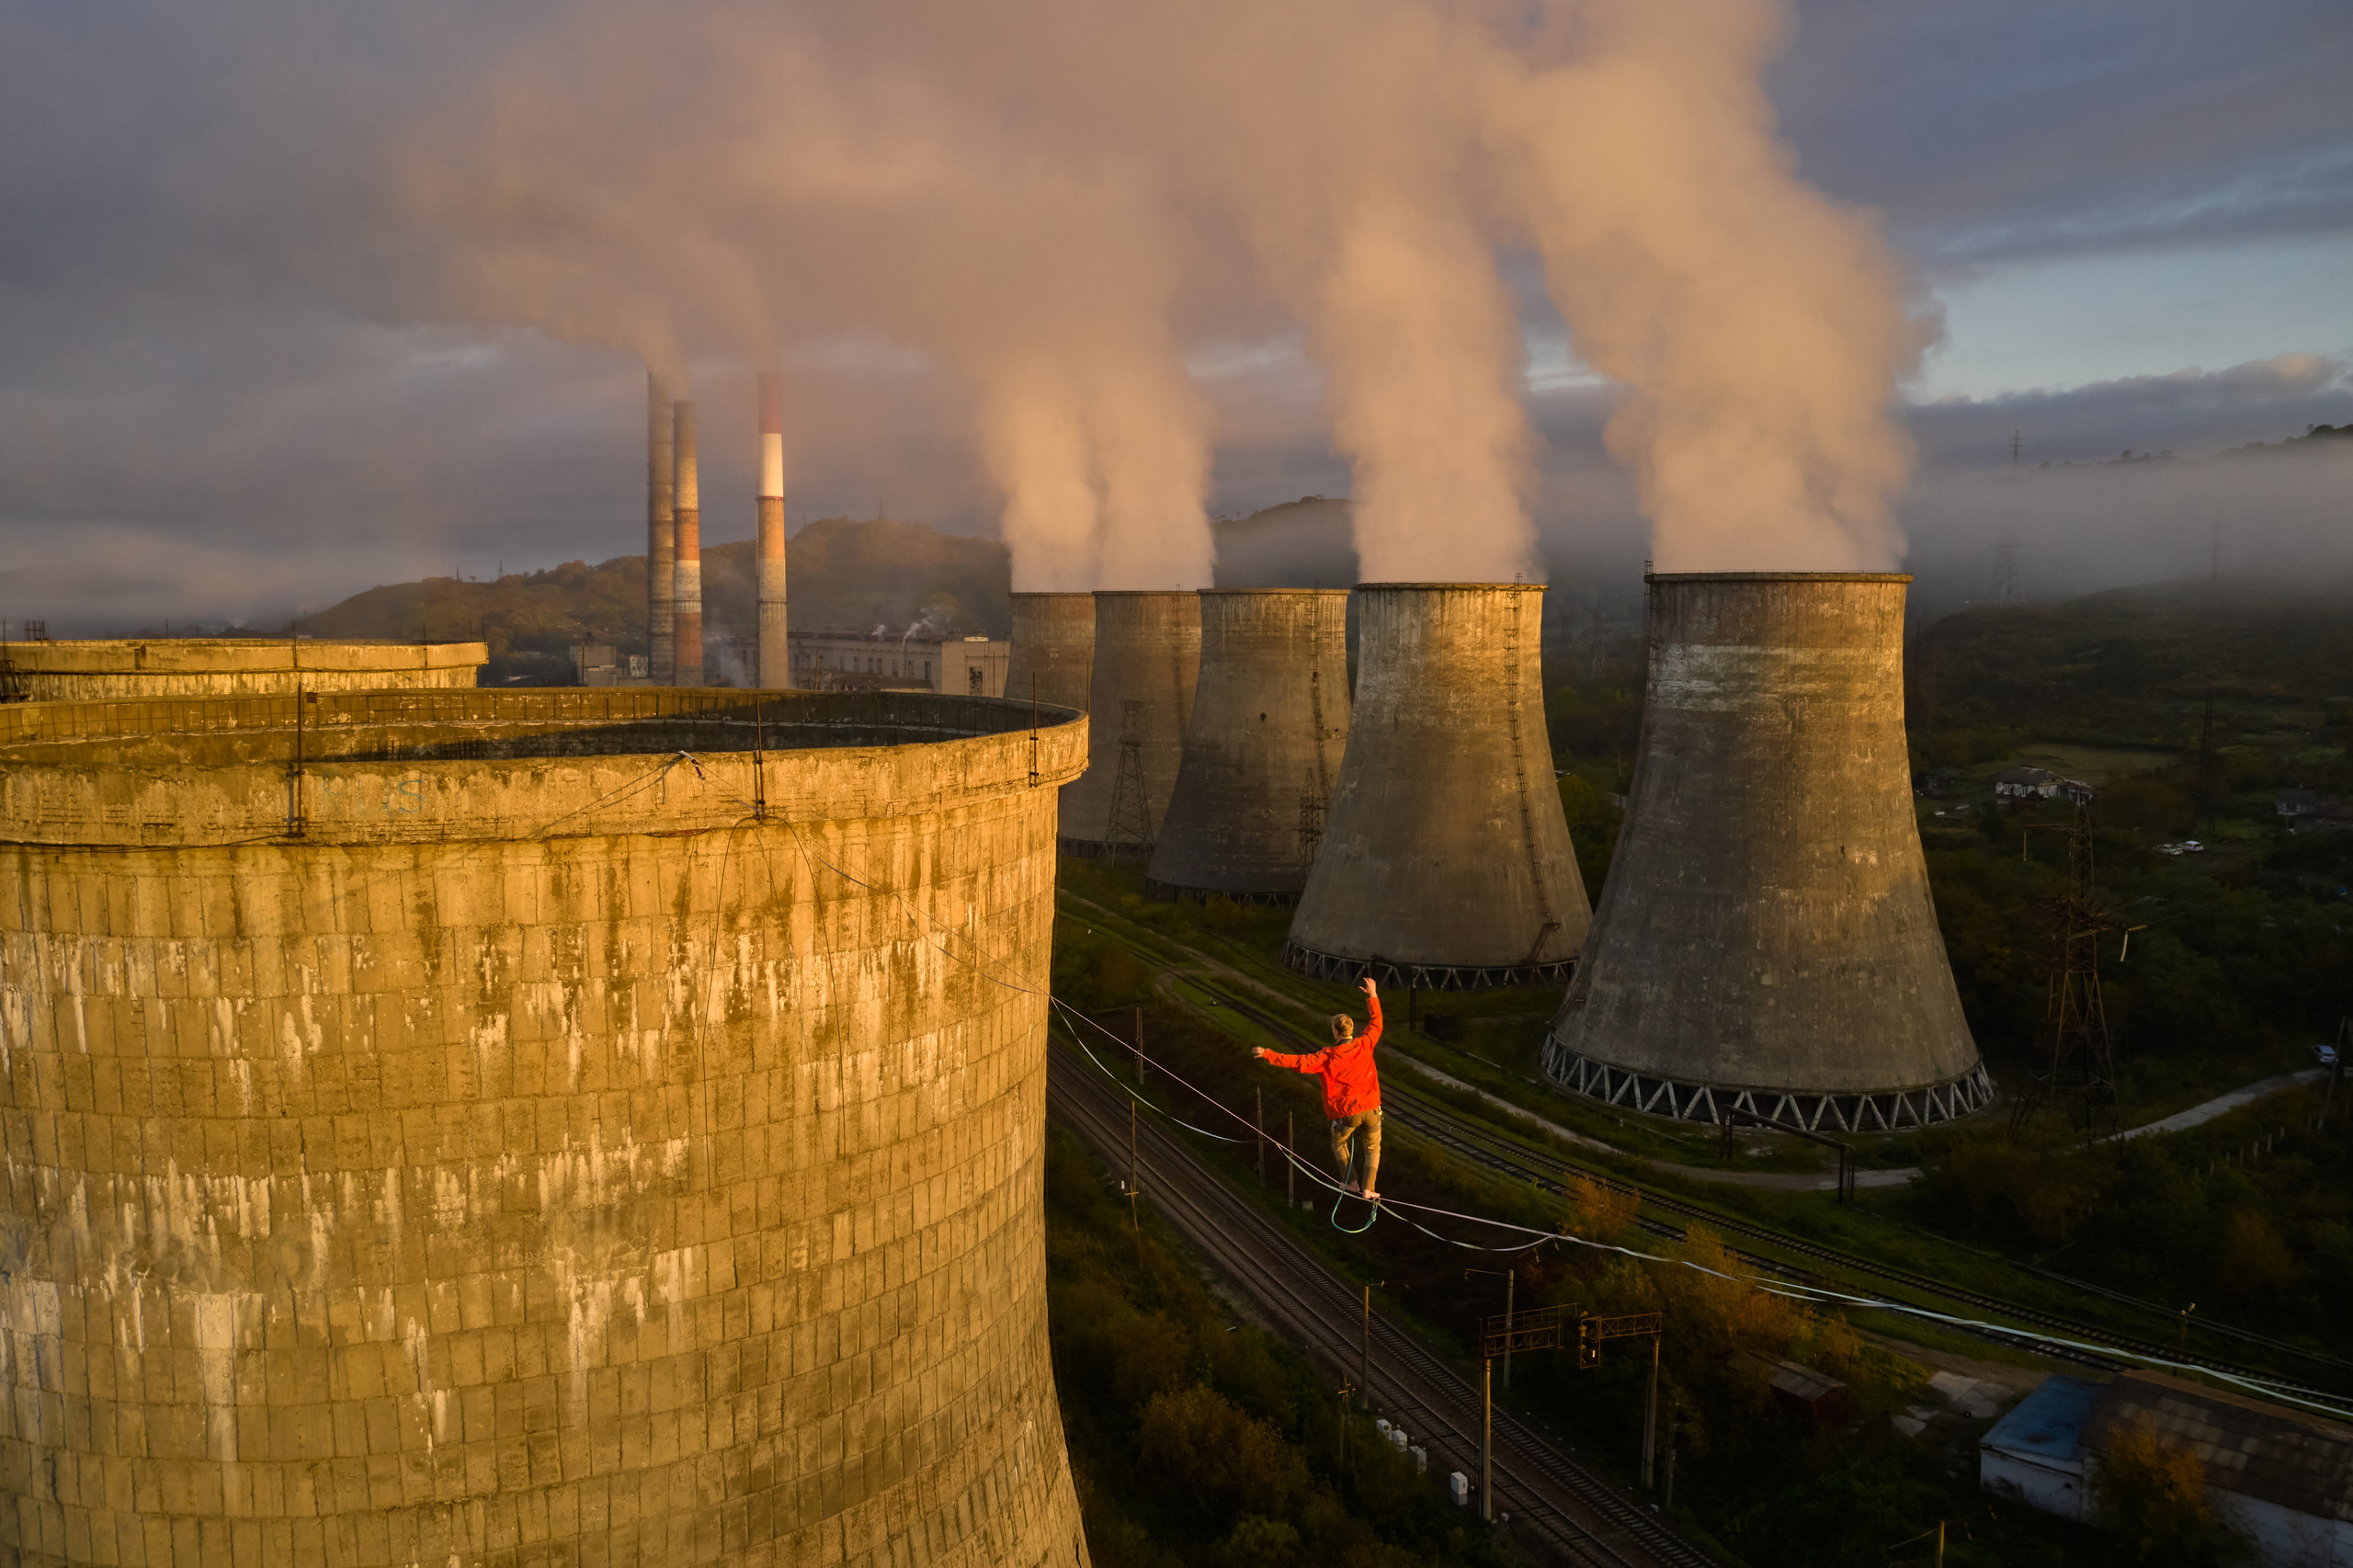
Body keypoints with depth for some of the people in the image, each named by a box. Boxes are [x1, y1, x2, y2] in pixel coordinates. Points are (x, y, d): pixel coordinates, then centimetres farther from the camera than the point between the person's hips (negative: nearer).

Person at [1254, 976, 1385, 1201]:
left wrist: (1268, 1055, -13)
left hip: (1346, 1112, -2)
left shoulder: (1327, 1056, -14)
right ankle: (1368, 1189, 13)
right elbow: (1376, 1024, 12)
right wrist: (1373, 997, 22)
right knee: (1373, 1148, 20)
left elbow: (1298, 1063, -17)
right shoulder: (1363, 1045, -6)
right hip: (1371, 1108, 2)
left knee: (1338, 1144, 25)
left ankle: (1351, 1182, 24)